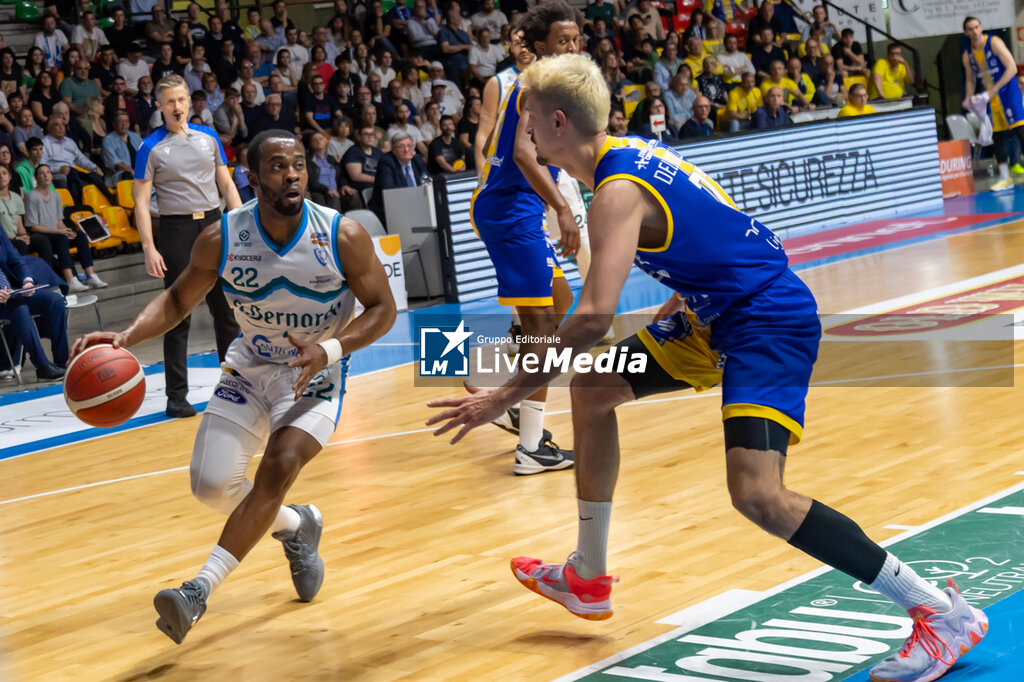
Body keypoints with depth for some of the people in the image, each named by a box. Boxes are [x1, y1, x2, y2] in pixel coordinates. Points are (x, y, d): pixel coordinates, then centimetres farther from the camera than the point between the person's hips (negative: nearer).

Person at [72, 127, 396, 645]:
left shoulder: (343, 237, -20)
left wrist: (330, 350, -27)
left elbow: (382, 308, -10)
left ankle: (201, 589, -22)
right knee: (210, 483, -7)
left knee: (279, 466, -26)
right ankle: (295, 525, 25)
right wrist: (126, 337, -19)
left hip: (315, 374, -3)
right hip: (250, 368, 3)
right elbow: (178, 300, -1)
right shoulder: (221, 239, -15)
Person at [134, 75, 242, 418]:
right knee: (178, 314, -2)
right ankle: (177, 396, 3)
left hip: (214, 225, 4)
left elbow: (227, 185, 13)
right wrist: (149, 249, -13)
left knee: (226, 308, 8)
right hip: (176, 231, -4)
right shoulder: (151, 148, -3)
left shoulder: (208, 137, 9)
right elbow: (141, 201, -5)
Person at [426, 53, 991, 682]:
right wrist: (682, 300, 20)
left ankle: (943, 613, -15)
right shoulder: (631, 153, 8)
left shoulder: (618, 192, -21)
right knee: (592, 392, 15)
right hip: (719, 313, 11)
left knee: (757, 493, -24)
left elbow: (595, 317, -32)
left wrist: (506, 396, -27)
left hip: (771, 320, -11)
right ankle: (589, 578, 28)